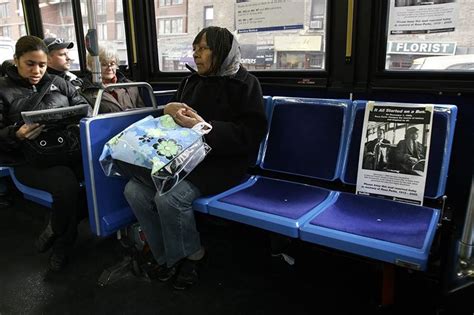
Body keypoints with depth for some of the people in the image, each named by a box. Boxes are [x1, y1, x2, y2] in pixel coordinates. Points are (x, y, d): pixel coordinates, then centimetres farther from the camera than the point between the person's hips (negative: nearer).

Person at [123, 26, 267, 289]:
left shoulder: (244, 83, -3)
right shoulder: (191, 82, 17)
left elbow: (251, 133, -14)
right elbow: (172, 120, 24)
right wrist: (169, 109, -1)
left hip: (222, 161, -6)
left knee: (169, 198, -29)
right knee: (135, 190, -15)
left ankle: (191, 256, 1)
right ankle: (167, 256, 3)